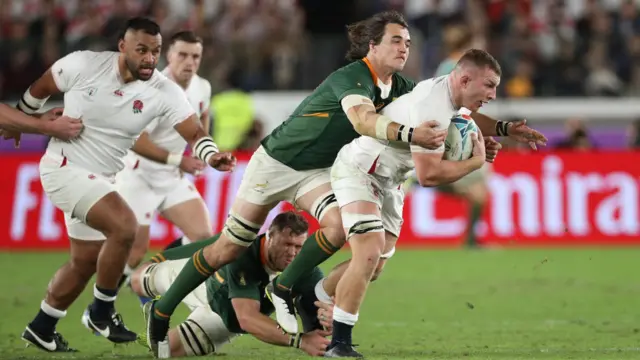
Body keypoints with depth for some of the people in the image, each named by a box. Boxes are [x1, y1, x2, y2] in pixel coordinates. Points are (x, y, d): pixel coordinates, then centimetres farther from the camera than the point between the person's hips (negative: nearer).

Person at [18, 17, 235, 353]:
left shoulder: (163, 92, -11)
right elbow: (38, 90, 0)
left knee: (86, 261, 16)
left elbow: (194, 133, -19)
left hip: (100, 179, 6)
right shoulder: (84, 65, -17)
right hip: (64, 167, -6)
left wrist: (212, 156, -40)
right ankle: (102, 312, -7)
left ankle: (41, 328, 35)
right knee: (124, 226, -25)